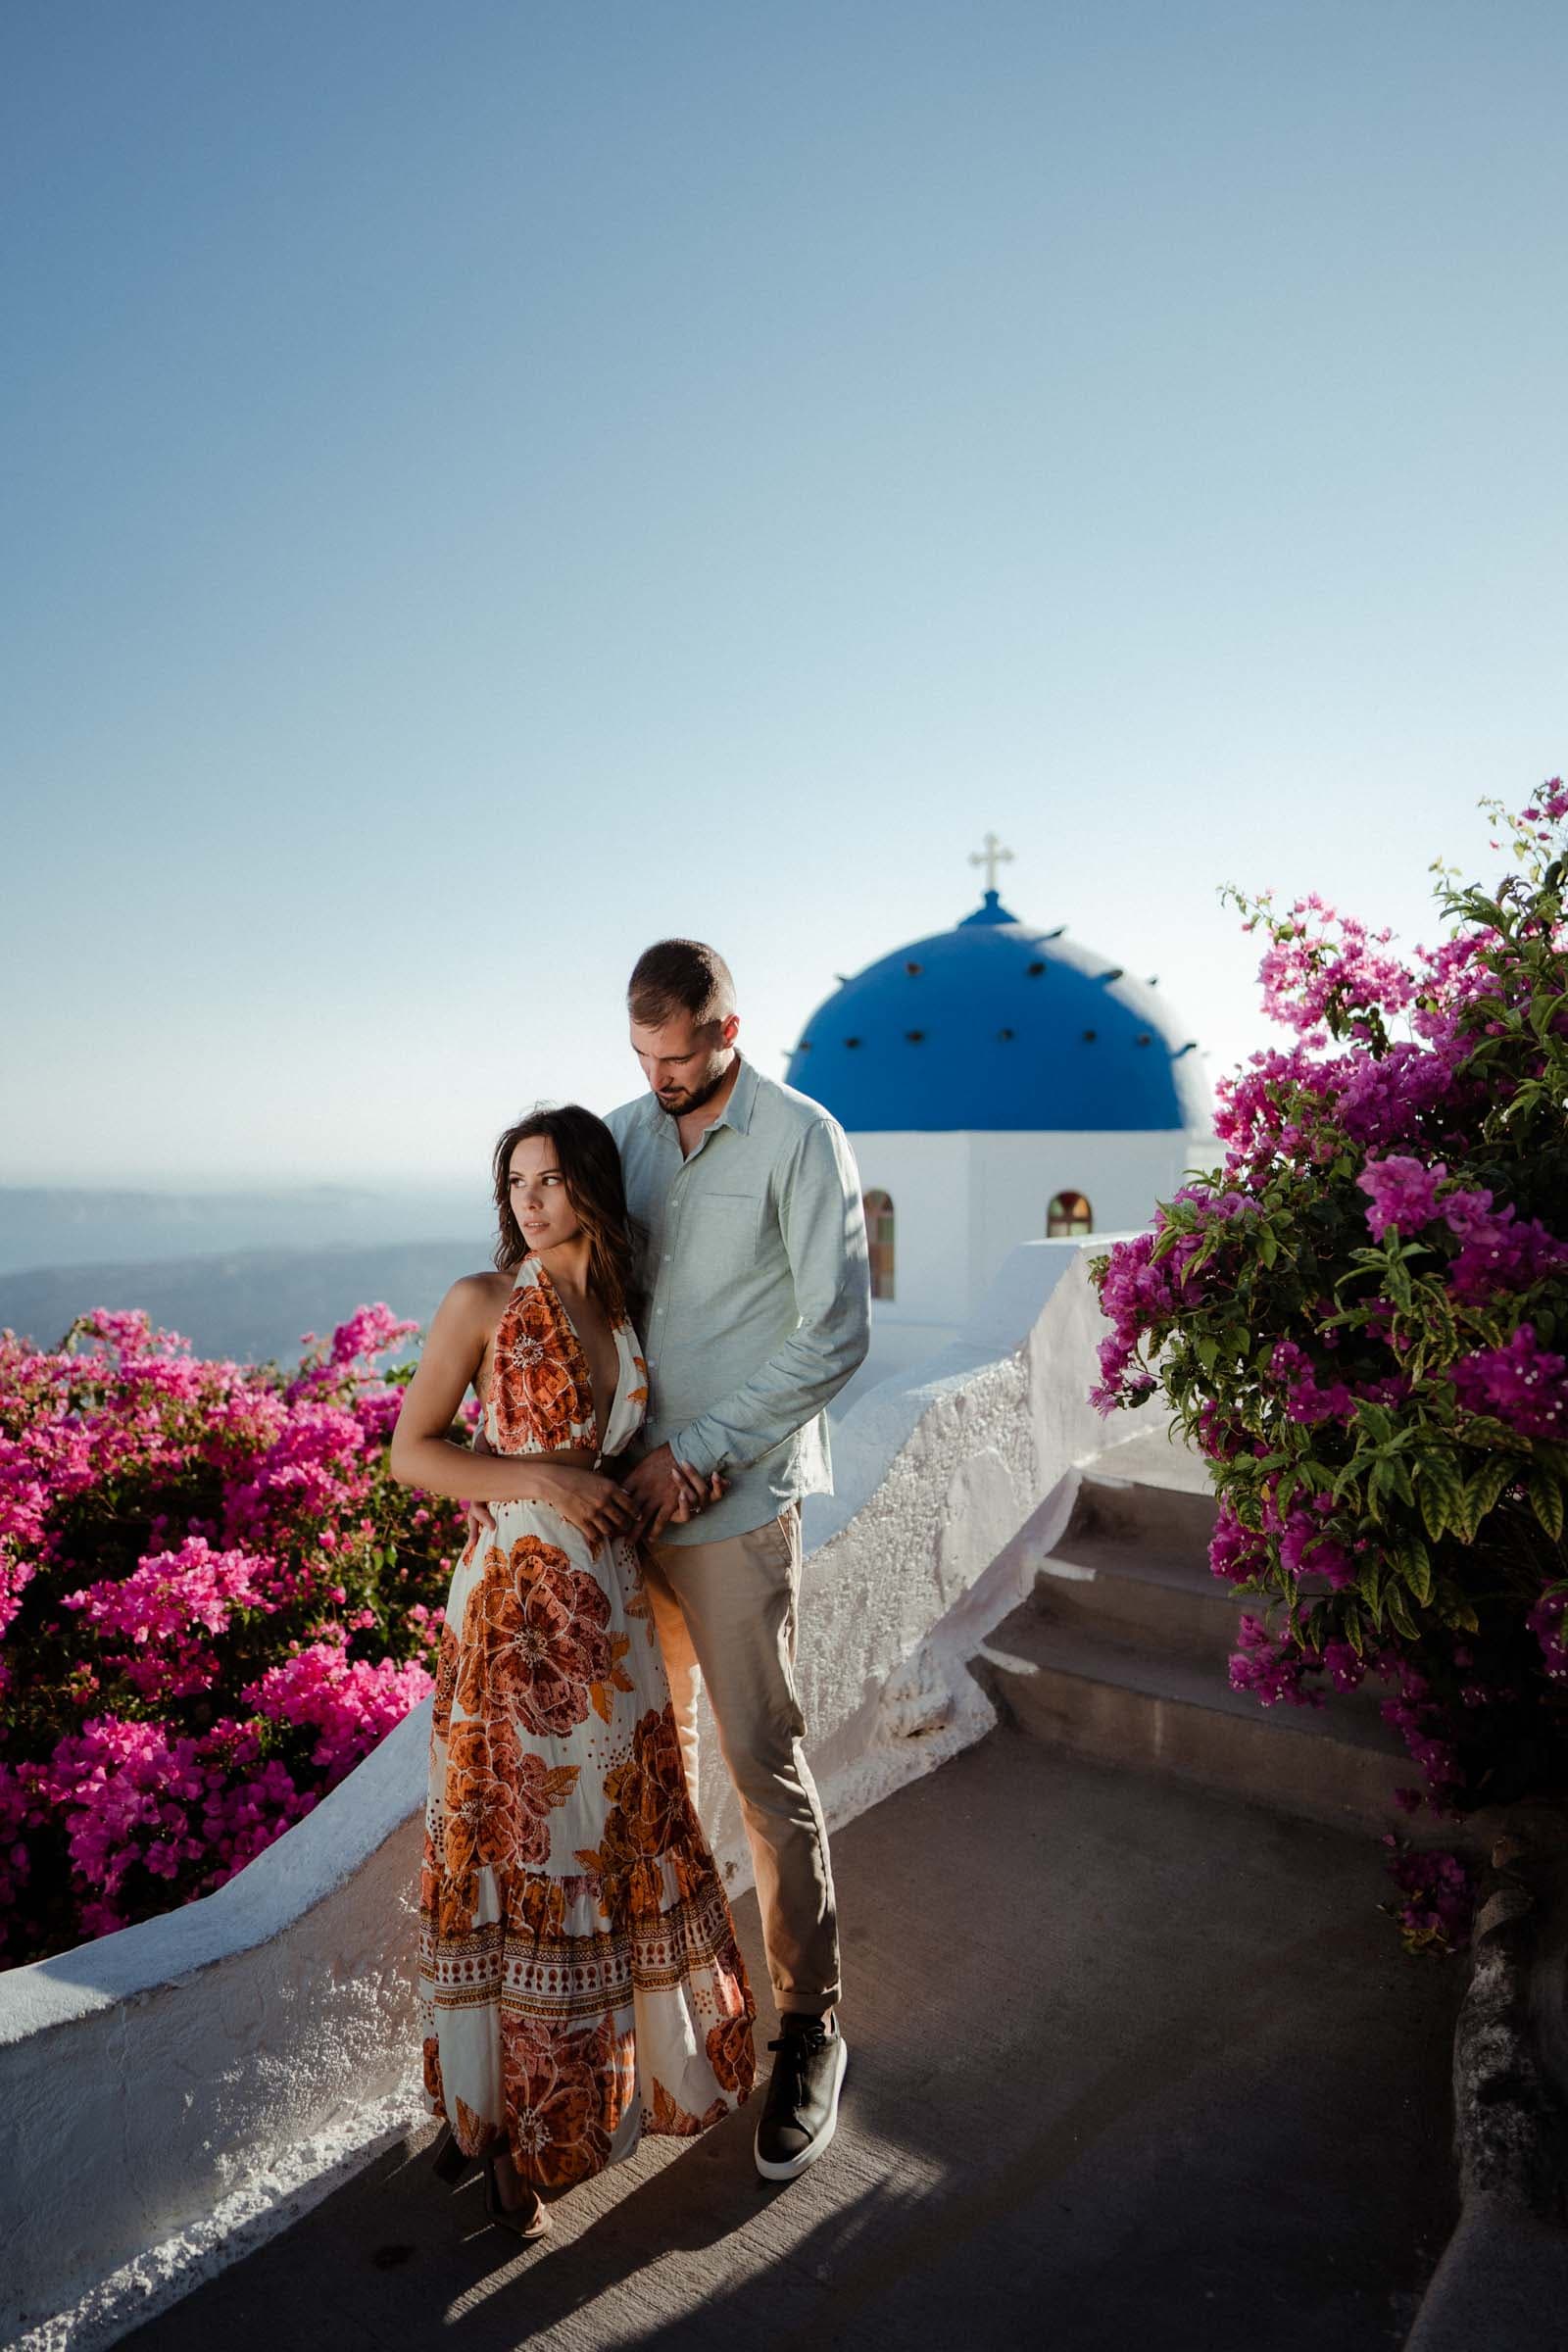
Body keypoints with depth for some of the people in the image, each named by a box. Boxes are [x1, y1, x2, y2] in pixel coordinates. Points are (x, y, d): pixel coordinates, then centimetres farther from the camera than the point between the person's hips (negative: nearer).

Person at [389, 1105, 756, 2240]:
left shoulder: (625, 1309, 5)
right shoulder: (481, 1303, -10)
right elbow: (411, 1451, -6)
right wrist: (544, 1482, -19)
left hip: (613, 1611, 5)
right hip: (519, 1609, -5)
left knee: (624, 1836, 17)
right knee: (517, 1851, 7)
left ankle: (631, 2057, 40)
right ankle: (504, 2114, 28)